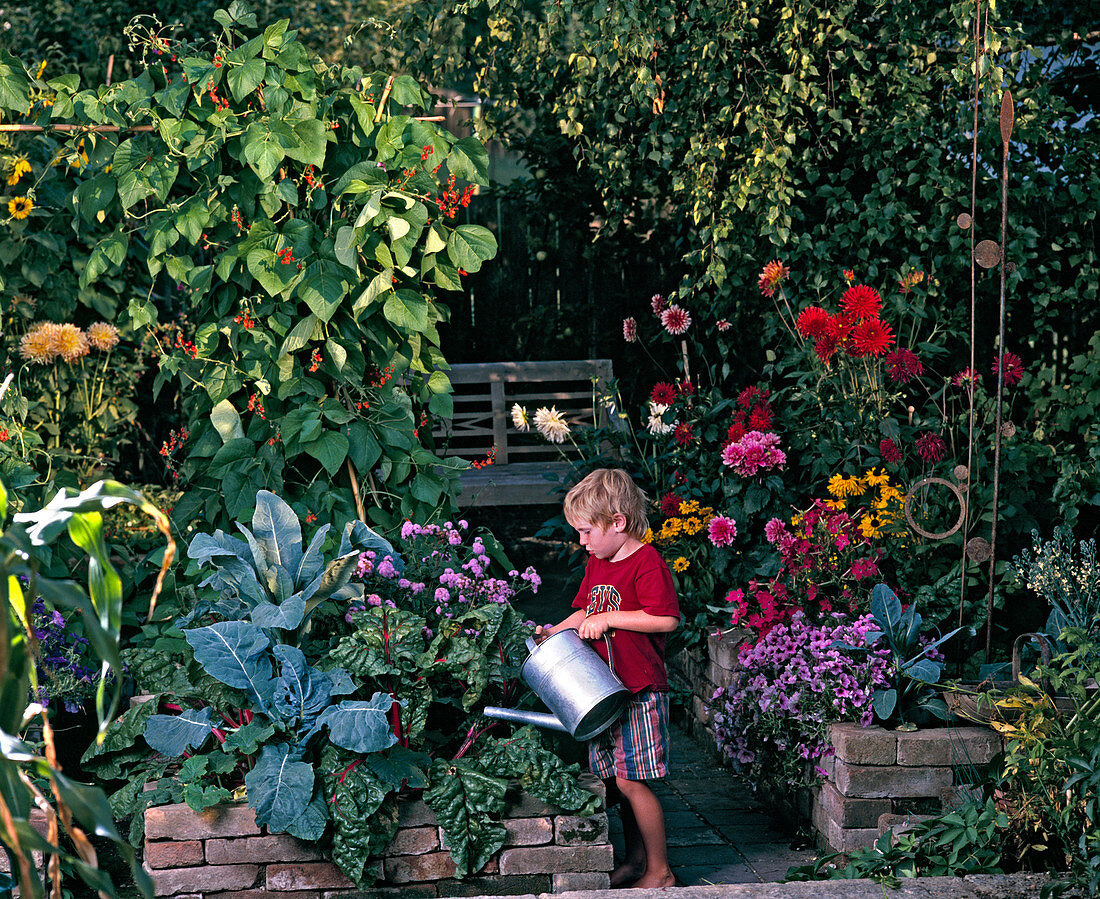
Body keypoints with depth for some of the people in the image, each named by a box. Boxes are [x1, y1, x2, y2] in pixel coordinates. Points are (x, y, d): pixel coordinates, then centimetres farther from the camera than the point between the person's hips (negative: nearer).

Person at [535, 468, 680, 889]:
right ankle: (635, 859, 25)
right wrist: (555, 632, 9)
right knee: (615, 780, 11)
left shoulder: (646, 562, -13)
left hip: (639, 692, -8)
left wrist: (608, 619, -19)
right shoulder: (597, 564, 14)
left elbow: (667, 619, -22)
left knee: (629, 782, -9)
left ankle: (660, 871, 2)